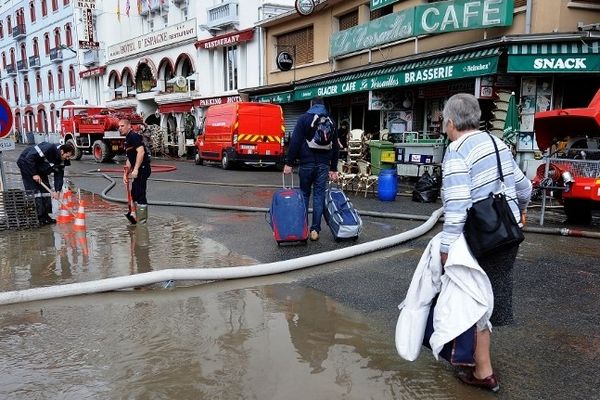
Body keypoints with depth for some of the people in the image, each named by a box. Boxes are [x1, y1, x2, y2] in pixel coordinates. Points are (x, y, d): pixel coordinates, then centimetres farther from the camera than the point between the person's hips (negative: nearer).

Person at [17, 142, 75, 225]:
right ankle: (36, 217, -10)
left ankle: (45, 216, 9)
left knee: (46, 189, 3)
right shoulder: (49, 148, -33)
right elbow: (29, 158, -32)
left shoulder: (62, 161, -8)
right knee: (34, 190, -13)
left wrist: (57, 191, -18)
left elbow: (59, 176, -6)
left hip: (40, 169, 8)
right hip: (27, 164, -8)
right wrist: (34, 174, -29)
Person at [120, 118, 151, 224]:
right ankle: (137, 216, 30)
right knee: (135, 193, 18)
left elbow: (141, 152, -25)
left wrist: (136, 169, -28)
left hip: (142, 168, -11)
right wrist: (126, 173, 18)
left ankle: (142, 219, 1)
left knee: (140, 194, -7)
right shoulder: (127, 139, 20)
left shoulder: (134, 136, -12)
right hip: (138, 170, 11)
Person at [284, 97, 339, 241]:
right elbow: (335, 146, 17)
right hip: (324, 164, 3)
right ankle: (315, 230, 2)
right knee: (319, 195, 4)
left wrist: (289, 163, -6)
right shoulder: (330, 121, 13)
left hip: (307, 163, -3)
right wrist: (333, 168, 22)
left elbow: (295, 142, -10)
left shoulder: (304, 118, -2)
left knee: (304, 194, 9)